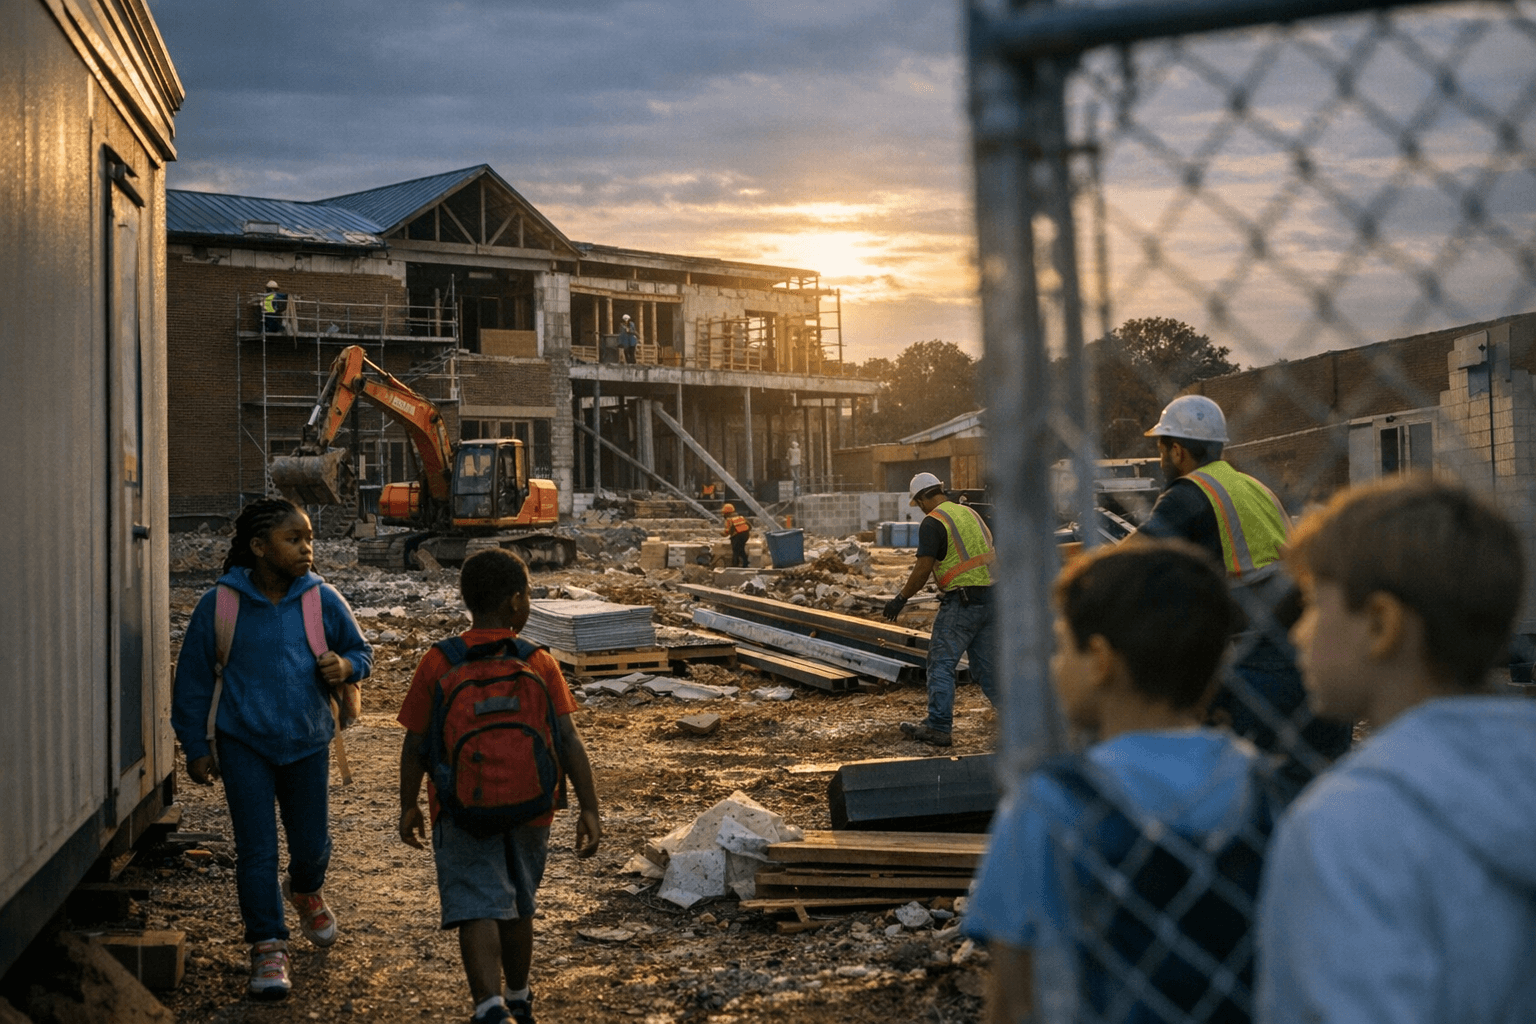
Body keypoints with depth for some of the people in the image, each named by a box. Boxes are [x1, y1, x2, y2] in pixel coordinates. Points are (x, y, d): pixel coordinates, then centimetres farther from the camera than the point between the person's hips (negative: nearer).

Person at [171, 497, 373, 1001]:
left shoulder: (322, 600, -4)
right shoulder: (220, 605, -8)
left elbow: (360, 652, 9)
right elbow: (193, 680, 1)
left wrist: (344, 666, -15)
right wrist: (196, 747, 2)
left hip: (307, 741, 2)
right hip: (243, 743, -2)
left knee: (311, 841, 12)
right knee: (256, 849, -2)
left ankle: (306, 891, 46)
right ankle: (268, 948, 10)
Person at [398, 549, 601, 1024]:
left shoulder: (438, 664, -9)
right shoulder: (539, 664, -8)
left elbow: (414, 744, -5)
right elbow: (569, 741, -12)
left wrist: (409, 806, 8)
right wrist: (590, 809, -8)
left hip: (462, 811, -2)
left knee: (476, 910, -3)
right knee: (519, 906, 20)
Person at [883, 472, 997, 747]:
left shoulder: (933, 522, -9)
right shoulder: (970, 513, 15)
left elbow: (922, 570, -13)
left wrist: (900, 599, -1)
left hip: (962, 601, -8)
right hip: (990, 598, 8)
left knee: (941, 665, 0)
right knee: (985, 666, 14)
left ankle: (938, 728, 3)